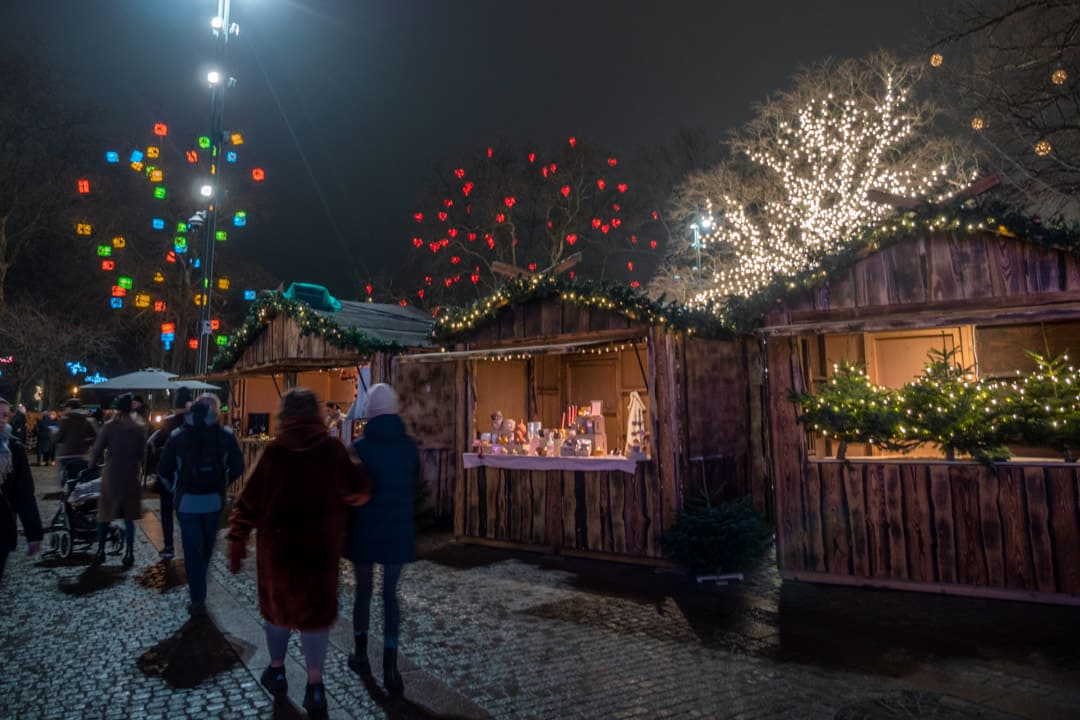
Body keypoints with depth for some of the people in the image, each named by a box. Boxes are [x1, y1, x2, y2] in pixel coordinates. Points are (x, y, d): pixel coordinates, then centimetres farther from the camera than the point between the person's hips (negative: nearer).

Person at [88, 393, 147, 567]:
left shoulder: (108, 427, -5)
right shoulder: (140, 429, -1)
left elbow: (97, 450, -4)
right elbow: (143, 453, 1)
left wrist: (93, 465, 13)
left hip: (111, 476, -1)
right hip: (131, 477, 1)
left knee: (105, 514, 14)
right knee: (128, 517, 6)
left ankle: (100, 551, 18)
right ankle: (129, 554, 4)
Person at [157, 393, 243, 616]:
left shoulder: (177, 436, -4)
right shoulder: (226, 435, -6)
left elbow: (163, 470, -1)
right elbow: (238, 467, -5)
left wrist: (176, 489, 15)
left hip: (187, 501, -1)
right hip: (214, 500, 1)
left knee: (192, 549, 5)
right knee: (206, 546, 19)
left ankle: (198, 599, 7)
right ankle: (197, 588, 36)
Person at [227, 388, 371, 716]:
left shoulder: (274, 450, -7)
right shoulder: (332, 448, -8)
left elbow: (249, 500, -5)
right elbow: (359, 491, -5)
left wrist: (237, 542, 2)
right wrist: (340, 495, 17)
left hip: (277, 543, 1)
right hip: (320, 545, -1)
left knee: (277, 603, 20)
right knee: (315, 610, 9)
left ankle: (276, 671, 34)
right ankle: (315, 685, 8)